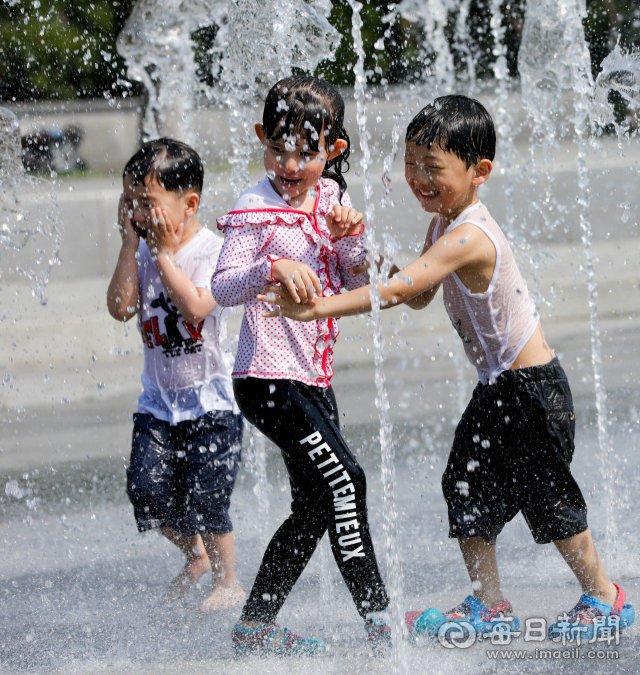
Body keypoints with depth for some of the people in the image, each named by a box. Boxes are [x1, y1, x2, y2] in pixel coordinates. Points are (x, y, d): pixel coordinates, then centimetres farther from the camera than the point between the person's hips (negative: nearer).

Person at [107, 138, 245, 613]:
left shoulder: (213, 250, -12)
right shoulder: (143, 252, 3)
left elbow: (195, 308, -26)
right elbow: (121, 308, -11)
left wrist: (164, 252, -22)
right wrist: (131, 243, -12)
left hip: (211, 399, -5)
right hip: (159, 400, 5)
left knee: (201, 499, -10)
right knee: (146, 489, -8)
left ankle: (228, 581, 13)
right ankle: (195, 556, 20)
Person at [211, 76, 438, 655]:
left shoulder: (328, 199, 8)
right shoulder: (257, 210, -12)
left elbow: (356, 286, 9)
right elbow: (222, 287, -19)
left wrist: (349, 241, -9)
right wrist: (273, 268, -35)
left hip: (312, 378, 8)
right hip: (268, 377, -8)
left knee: (316, 505, 12)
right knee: (343, 479, -16)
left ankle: (255, 627, 22)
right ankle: (378, 618, -12)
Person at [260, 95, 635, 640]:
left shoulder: (469, 237, -27)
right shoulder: (444, 224, 4)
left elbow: (401, 289, -34)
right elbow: (421, 297, 10)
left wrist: (319, 308, -38)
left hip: (532, 389, -9)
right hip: (496, 389, 9)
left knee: (548, 495, 1)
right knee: (467, 485, 8)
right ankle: (489, 606, 16)